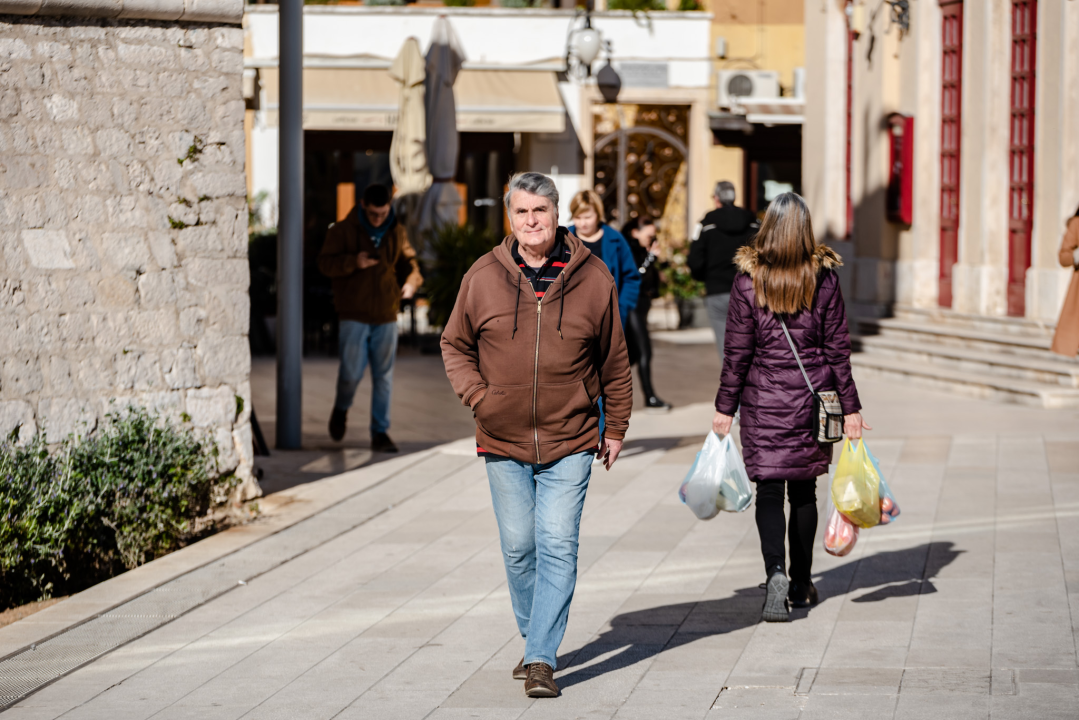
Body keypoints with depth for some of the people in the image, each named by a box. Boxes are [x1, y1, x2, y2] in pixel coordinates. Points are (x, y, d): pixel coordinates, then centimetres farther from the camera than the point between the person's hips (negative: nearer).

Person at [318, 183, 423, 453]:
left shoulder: (397, 232, 7)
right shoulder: (343, 230, -4)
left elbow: (408, 261, 15)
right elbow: (325, 263, -6)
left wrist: (412, 280, -8)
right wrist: (353, 262, -24)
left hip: (386, 316, 3)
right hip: (354, 316, -3)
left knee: (384, 375, 4)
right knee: (351, 373, -5)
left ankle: (380, 432, 11)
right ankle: (341, 410, 27)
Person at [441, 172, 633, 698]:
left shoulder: (593, 279, -1)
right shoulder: (483, 277, 0)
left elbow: (614, 362, 8)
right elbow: (455, 345, 12)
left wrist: (615, 428, 9)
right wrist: (476, 396, -3)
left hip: (569, 442, -2)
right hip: (503, 441, 2)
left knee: (558, 546, -9)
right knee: (518, 548, 9)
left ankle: (541, 658, -8)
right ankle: (534, 642, 26)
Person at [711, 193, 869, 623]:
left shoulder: (748, 280, -8)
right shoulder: (824, 278, -3)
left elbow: (737, 352, -6)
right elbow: (837, 349, -1)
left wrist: (725, 407, 2)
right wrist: (850, 408, 5)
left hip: (763, 397, -2)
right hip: (812, 395, 2)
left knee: (769, 487, 0)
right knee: (804, 489, 13)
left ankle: (776, 572, -22)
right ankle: (801, 584, 22)